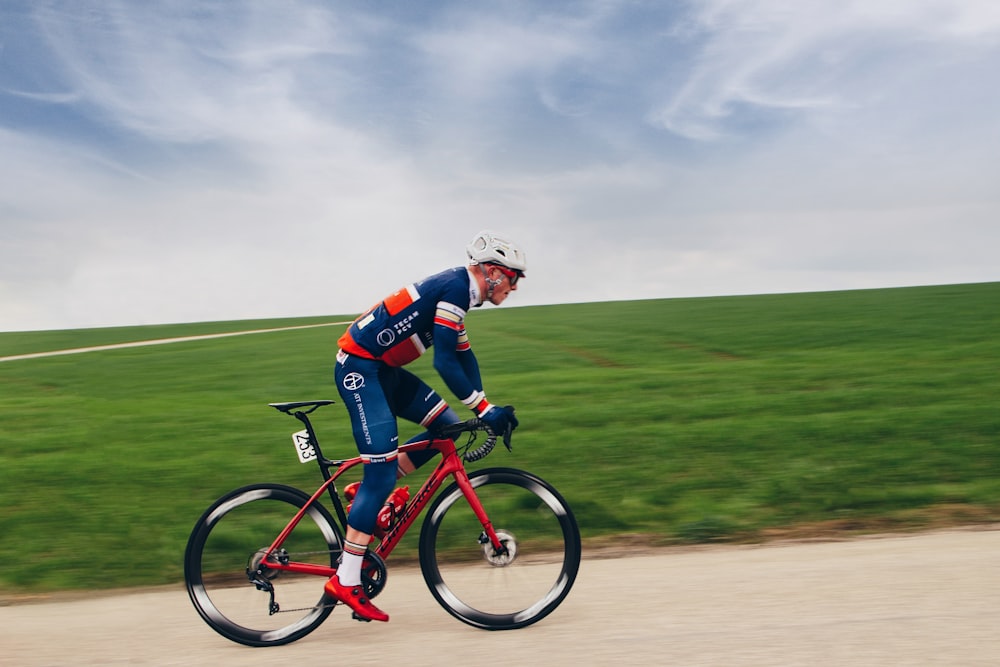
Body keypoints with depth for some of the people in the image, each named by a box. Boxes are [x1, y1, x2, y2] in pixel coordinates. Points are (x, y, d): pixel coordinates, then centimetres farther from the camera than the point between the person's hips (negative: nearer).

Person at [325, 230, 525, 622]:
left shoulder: (458, 291, 13)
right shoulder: (454, 288, -18)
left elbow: (464, 356, 17)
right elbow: (445, 362, -23)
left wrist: (486, 408, 11)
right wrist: (483, 409, -17)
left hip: (381, 368, 10)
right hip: (358, 366, -10)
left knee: (445, 425, 6)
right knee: (382, 469, -13)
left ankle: (368, 494, 13)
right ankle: (346, 581, -7)